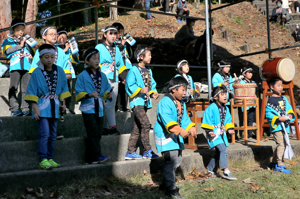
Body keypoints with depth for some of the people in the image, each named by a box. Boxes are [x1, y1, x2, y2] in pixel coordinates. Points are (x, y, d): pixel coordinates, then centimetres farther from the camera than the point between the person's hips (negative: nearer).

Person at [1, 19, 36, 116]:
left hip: (27, 67, 3)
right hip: (15, 67, -3)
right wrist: (20, 46, -3)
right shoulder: (8, 41, 14)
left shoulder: (27, 40, 23)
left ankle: (25, 108, 4)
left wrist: (27, 43, 1)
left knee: (25, 89, 2)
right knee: (13, 88, -7)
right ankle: (14, 109, -7)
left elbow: (33, 52, 14)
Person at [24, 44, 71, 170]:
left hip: (54, 106, 5)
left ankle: (50, 159, 15)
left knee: (53, 135, 8)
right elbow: (32, 92, -7)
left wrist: (63, 102, 7)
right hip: (42, 106, -5)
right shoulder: (37, 73, -7)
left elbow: (63, 88, 16)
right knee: (44, 133, -14)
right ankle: (42, 160, -12)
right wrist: (35, 109, -13)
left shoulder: (59, 71, 5)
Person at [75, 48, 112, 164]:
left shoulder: (102, 76, 12)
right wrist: (89, 95, -23)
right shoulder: (83, 76, -4)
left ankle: (90, 158, 13)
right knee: (93, 132, -13)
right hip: (88, 108, -6)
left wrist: (108, 95, -6)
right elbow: (79, 94, -7)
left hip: (99, 109, 6)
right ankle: (97, 155, -10)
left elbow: (106, 89, 16)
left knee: (98, 133, 6)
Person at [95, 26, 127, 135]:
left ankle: (107, 127, 9)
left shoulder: (116, 48, 20)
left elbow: (120, 65, 25)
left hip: (114, 79, 6)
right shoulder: (99, 47, 2)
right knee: (109, 104, -14)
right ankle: (112, 126, -17)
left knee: (111, 104, 4)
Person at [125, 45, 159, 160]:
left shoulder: (148, 71, 16)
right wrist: (140, 90, -25)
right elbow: (129, 86, -12)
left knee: (137, 128, 9)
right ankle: (147, 151, -11)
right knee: (145, 124, -18)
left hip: (145, 102, 8)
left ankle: (130, 152, 15)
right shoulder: (134, 70, -8)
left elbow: (152, 85, 23)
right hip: (137, 102, -8)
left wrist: (153, 93, 5)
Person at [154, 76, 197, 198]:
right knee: (171, 160, -13)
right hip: (165, 135, -10)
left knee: (178, 160, 14)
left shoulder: (182, 103, 13)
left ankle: (166, 182, 31)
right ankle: (171, 188, -3)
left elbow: (184, 118, 15)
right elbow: (167, 119, -29)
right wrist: (179, 130, -38)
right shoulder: (165, 102, -18)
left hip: (176, 137, 10)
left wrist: (191, 128, -4)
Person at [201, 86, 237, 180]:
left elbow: (228, 120, 20)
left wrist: (230, 129, 6)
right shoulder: (211, 108, -13)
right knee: (223, 150, -21)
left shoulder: (225, 108, 11)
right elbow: (207, 121, -13)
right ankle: (226, 172, -23)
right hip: (214, 134, -9)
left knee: (218, 153, 14)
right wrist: (209, 131, -20)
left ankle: (209, 170, 29)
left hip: (222, 134, 9)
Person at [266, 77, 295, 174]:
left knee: (283, 144, 12)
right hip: (276, 126, -8)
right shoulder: (271, 100, -9)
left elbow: (289, 108, 18)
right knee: (281, 144, -15)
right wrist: (279, 119, -21)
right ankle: (280, 165, -13)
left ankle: (274, 163, 25)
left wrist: (290, 115, -4)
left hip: (284, 126, 8)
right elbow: (268, 114, -13)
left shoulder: (284, 99, 13)